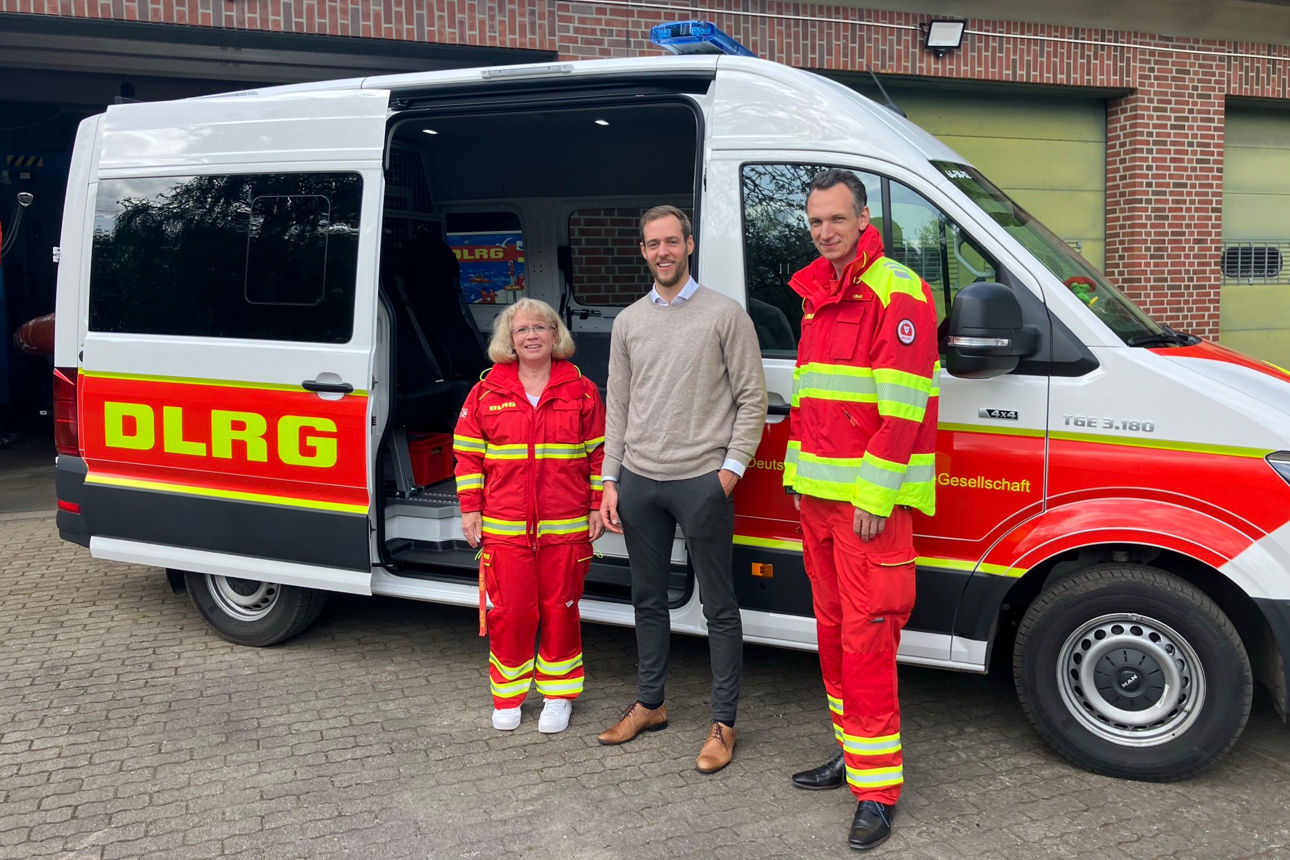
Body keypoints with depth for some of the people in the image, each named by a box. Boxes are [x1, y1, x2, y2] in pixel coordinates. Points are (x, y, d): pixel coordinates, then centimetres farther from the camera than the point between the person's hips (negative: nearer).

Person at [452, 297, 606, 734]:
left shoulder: (581, 391, 4)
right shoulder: (487, 392, 4)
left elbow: (598, 454, 7)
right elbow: (468, 454, 6)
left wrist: (597, 508, 3)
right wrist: (471, 509, 2)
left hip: (566, 528, 0)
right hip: (504, 529, 0)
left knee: (560, 610, 7)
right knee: (509, 612, 5)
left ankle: (558, 694, 24)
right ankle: (508, 694, 23)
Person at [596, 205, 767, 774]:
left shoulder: (725, 315, -2)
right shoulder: (628, 322, 12)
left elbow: (752, 399, -3)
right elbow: (617, 407, 13)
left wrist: (732, 467, -10)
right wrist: (610, 480, 8)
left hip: (701, 481, -5)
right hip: (639, 479, 5)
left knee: (719, 607, 2)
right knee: (648, 599, 15)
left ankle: (724, 724, 11)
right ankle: (649, 705, 30)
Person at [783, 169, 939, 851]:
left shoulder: (896, 293, -11)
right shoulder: (817, 294, 17)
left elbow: (901, 407, -17)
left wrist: (875, 495, -20)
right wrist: (799, 473, 17)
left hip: (869, 500, -9)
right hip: (818, 494, 9)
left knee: (865, 640, -7)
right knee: (834, 633, 15)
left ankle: (877, 792, 2)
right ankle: (853, 756, 29)